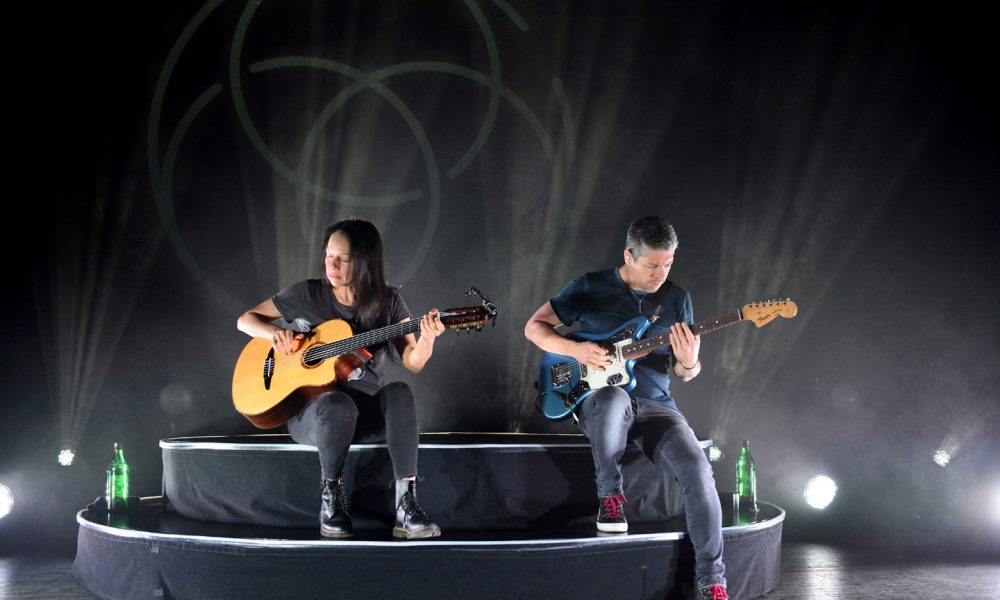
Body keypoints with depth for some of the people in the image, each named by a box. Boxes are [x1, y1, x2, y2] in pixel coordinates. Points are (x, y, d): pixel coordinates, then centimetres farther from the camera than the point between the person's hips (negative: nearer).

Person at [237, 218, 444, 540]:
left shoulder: (387, 302, 3)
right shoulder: (306, 294, 1)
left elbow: (413, 362, -5)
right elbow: (246, 319, 9)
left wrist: (426, 337, -27)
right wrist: (275, 332, -13)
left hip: (367, 413, 2)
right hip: (310, 410, -1)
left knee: (399, 393, -32)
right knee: (338, 404, -38)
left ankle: (406, 506, -37)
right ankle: (331, 497, -16)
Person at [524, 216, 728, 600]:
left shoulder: (677, 299, 9)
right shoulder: (590, 288, 1)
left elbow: (684, 373, 14)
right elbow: (534, 327, 6)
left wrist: (689, 363, -12)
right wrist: (576, 349, -12)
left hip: (655, 407, 3)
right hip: (598, 402, -2)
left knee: (697, 470, -26)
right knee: (614, 398, -42)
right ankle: (609, 495, -15)